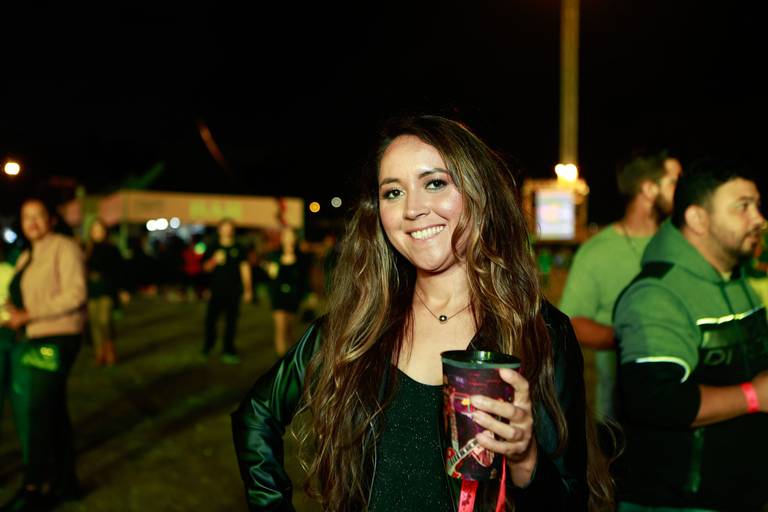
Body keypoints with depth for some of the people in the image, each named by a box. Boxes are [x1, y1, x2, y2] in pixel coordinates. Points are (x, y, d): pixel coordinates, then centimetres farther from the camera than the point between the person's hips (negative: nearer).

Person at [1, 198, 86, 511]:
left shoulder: (63, 247, -8)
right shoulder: (26, 257, 17)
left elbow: (75, 294, -18)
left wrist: (29, 315, -18)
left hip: (56, 339, -8)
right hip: (37, 340, 9)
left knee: (40, 412, -6)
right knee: (54, 412, 13)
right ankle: (65, 482, 22)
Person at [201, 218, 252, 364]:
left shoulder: (238, 248, 5)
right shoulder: (213, 247, 5)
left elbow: (245, 268, 7)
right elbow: (206, 267, 6)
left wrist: (248, 289, 5)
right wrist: (215, 260, -15)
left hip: (233, 291, 0)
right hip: (217, 290, 0)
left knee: (231, 321, 3)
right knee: (210, 319, -2)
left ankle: (228, 351, 12)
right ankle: (208, 346, 20)